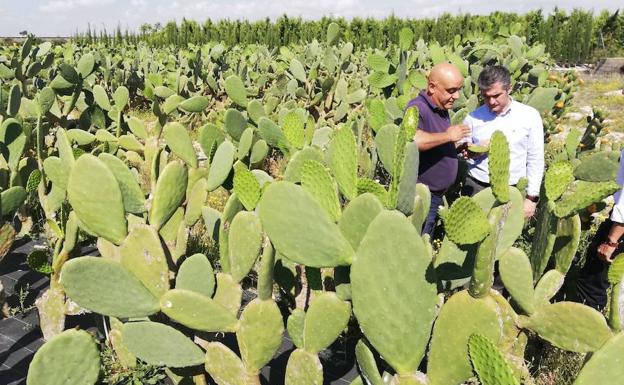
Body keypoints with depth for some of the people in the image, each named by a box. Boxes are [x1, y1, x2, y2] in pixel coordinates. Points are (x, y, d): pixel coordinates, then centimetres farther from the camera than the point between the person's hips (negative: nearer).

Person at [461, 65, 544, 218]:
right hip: (475, 187, 1)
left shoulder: (529, 116, -1)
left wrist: (531, 197, -1)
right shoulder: (473, 118, 3)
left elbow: (535, 160, 2)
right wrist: (474, 152, -12)